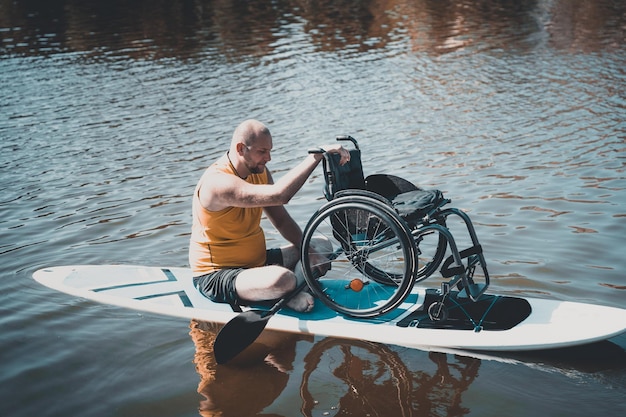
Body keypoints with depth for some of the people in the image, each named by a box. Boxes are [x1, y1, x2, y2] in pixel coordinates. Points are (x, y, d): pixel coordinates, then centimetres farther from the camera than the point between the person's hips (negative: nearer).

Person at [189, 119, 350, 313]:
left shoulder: (259, 171, 3)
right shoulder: (218, 182, -27)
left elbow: (282, 220, 6)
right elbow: (278, 195, -40)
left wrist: (307, 250, -9)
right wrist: (318, 154, -38)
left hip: (255, 262, 10)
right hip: (216, 277, -10)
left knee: (321, 249, 8)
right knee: (283, 279, -38)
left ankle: (293, 290, -15)